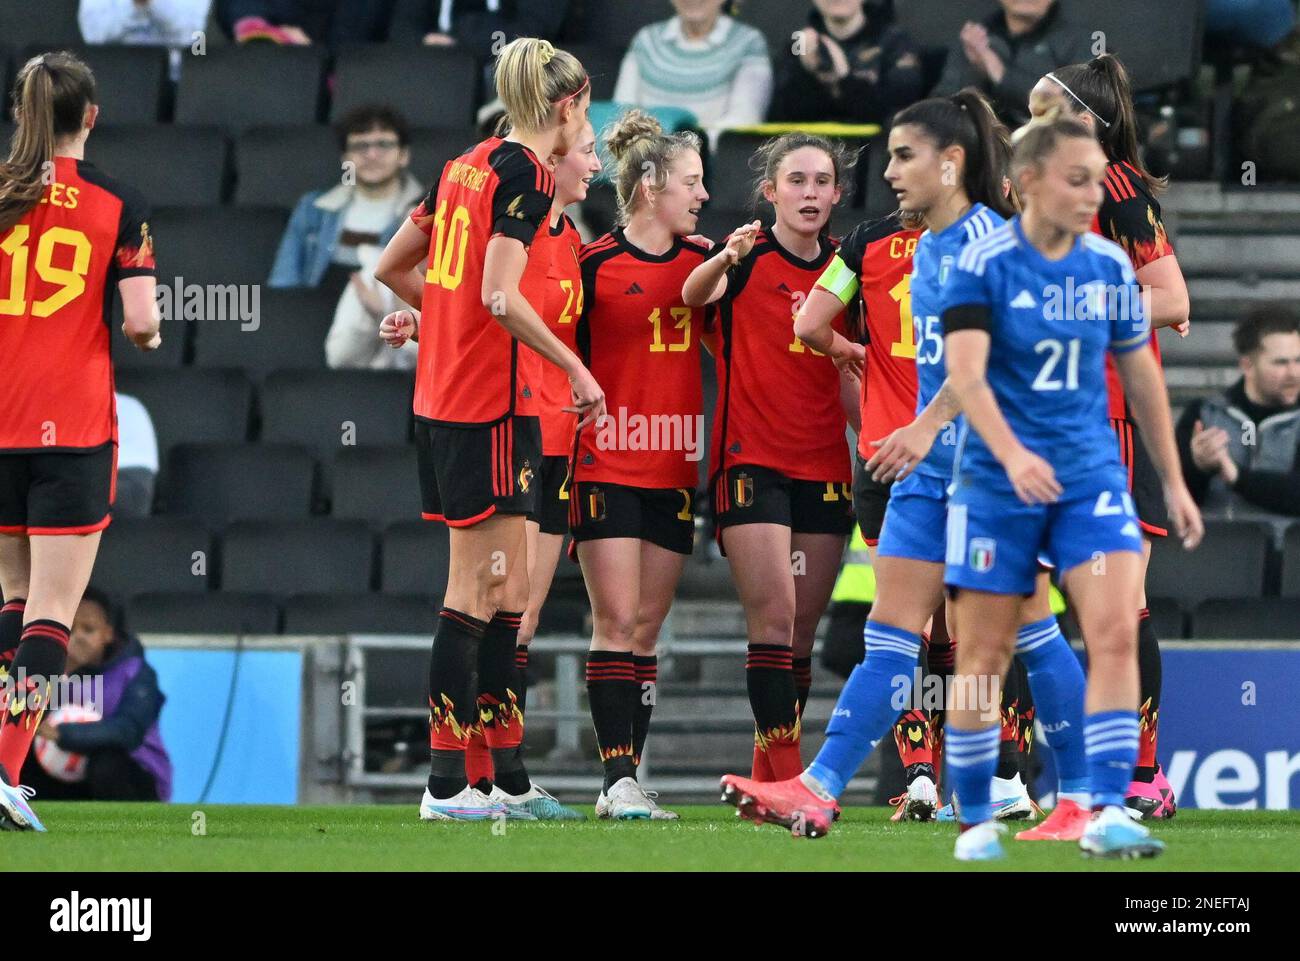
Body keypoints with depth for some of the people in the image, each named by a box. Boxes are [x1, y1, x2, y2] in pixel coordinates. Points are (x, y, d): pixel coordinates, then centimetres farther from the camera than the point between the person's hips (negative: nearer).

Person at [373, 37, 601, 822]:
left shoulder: (469, 165, 13)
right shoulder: (527, 173, -12)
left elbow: (392, 266, 18)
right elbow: (501, 297, -21)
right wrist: (577, 369, -14)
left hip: (441, 397, 9)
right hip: (491, 403, -9)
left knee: (503, 593, 12)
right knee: (482, 589, -6)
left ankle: (511, 778, 14)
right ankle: (447, 782, -7)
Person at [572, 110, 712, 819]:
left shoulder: (703, 261, 9)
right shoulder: (596, 265, -6)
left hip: (673, 469, 5)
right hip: (607, 464, -5)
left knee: (645, 629, 5)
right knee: (616, 623, -9)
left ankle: (630, 780, 7)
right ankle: (617, 779, -9)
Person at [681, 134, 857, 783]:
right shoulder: (748, 257, -3)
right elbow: (694, 294, -25)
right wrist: (726, 259, -46)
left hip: (825, 469, 5)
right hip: (752, 461, -5)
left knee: (802, 630, 6)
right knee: (774, 618, -16)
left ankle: (766, 782, 14)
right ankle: (788, 775, -18)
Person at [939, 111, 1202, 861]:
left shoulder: (1110, 266, 4)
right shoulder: (984, 264, -10)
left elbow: (1142, 375, 14)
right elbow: (965, 374, -20)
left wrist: (1174, 482, 16)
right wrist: (1011, 454, -35)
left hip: (1090, 473, 3)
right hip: (997, 482, -3)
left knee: (1116, 632, -14)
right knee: (985, 655, 3)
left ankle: (1107, 814, -15)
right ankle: (975, 822, 16)